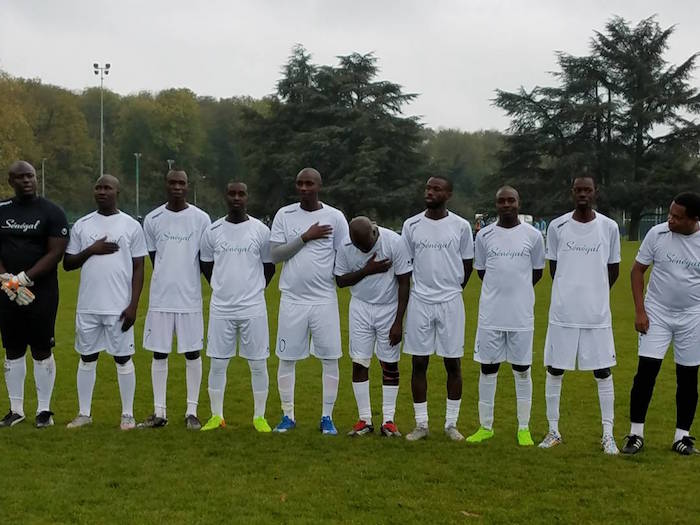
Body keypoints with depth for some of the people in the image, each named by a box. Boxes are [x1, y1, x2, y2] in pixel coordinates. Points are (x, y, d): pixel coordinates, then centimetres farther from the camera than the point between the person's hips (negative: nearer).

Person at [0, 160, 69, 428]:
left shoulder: (51, 212, -3)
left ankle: (44, 409, 10)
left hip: (42, 292, -3)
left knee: (42, 351, 1)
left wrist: (23, 278, -17)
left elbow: (55, 253, -10)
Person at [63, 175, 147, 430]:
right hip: (88, 306, 3)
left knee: (123, 359, 4)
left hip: (119, 307, -2)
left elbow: (138, 268, 0)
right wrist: (91, 250, -10)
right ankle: (84, 413, 19)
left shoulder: (132, 226, 1)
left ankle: (128, 414, 13)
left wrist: (133, 305, -8)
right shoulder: (82, 225, 7)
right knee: (87, 358, 9)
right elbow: (67, 263, 8)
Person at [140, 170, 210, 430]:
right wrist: (166, 281, 8)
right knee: (159, 354, 5)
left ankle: (192, 411, 12)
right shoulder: (153, 219, 4)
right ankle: (159, 412, 12)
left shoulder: (201, 219, -1)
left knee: (192, 353, 3)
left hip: (190, 298, -1)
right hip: (160, 298, 1)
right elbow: (153, 257, 11)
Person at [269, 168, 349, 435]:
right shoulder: (284, 215, 3)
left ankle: (327, 417, 12)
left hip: (325, 299, -1)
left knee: (330, 358, 0)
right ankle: (287, 415, 17)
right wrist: (305, 237, -12)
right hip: (292, 299, 1)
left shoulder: (335, 217, 1)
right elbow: (274, 254, -4)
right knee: (287, 358, 5)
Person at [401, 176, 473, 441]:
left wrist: (452, 288, 10)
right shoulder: (412, 225, 2)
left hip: (451, 302, -1)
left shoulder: (461, 226, -1)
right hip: (419, 302, 1)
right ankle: (421, 424, 12)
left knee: (453, 363, 3)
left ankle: (451, 423, 14)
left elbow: (467, 263, 9)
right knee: (419, 363, 3)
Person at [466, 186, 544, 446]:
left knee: (522, 369, 6)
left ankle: (524, 428, 15)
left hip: (521, 315, -1)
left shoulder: (533, 235, 0)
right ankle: (486, 426, 17)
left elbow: (537, 271, 10)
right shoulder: (484, 235, 2)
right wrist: (500, 289, 10)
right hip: (490, 314, 1)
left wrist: (518, 290, 11)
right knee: (488, 368, 6)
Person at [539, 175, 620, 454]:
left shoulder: (609, 227, 0)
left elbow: (613, 270, 11)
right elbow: (553, 267, 10)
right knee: (555, 370, 5)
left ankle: (608, 434, 13)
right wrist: (570, 293, 12)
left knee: (602, 371, 3)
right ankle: (553, 431, 18)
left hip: (597, 314, 0)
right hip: (563, 312, 0)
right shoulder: (557, 226, 0)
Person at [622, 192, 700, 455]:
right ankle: (636, 434, 4)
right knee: (646, 372, -6)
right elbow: (637, 270, -1)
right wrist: (639, 311, -6)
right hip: (657, 314, 0)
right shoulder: (657, 234, -9)